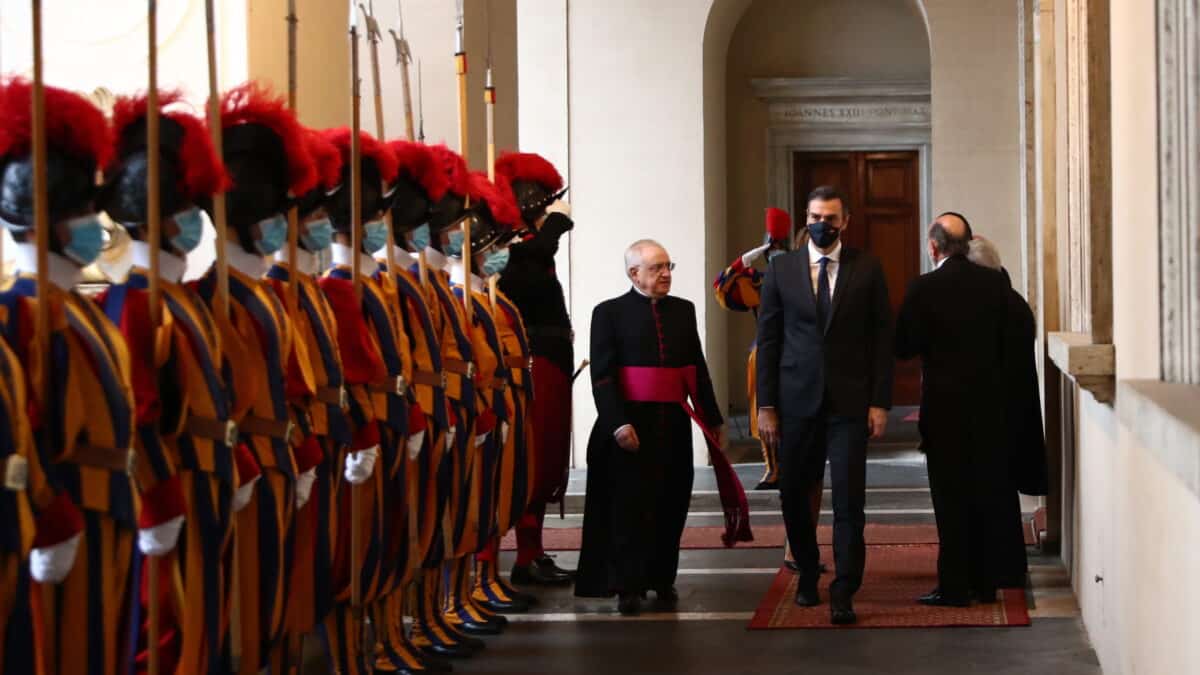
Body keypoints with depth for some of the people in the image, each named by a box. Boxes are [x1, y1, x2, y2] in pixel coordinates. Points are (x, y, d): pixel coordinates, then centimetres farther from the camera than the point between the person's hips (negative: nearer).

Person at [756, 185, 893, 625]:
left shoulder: (867, 270, 3)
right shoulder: (781, 270, 5)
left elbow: (882, 338, 3)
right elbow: (768, 339, 5)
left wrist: (880, 402, -4)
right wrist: (766, 405, 0)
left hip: (849, 402, -2)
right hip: (797, 401, 2)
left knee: (848, 499, -7)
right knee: (794, 495, 10)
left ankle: (843, 594, -4)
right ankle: (807, 573, 31)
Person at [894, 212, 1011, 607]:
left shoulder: (924, 289, -13)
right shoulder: (995, 283, -1)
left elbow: (903, 347, -9)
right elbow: (1009, 339, 6)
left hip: (946, 405, -4)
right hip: (989, 404, 4)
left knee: (951, 497, 2)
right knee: (987, 493, 12)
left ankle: (955, 587, 3)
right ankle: (986, 583, 18)